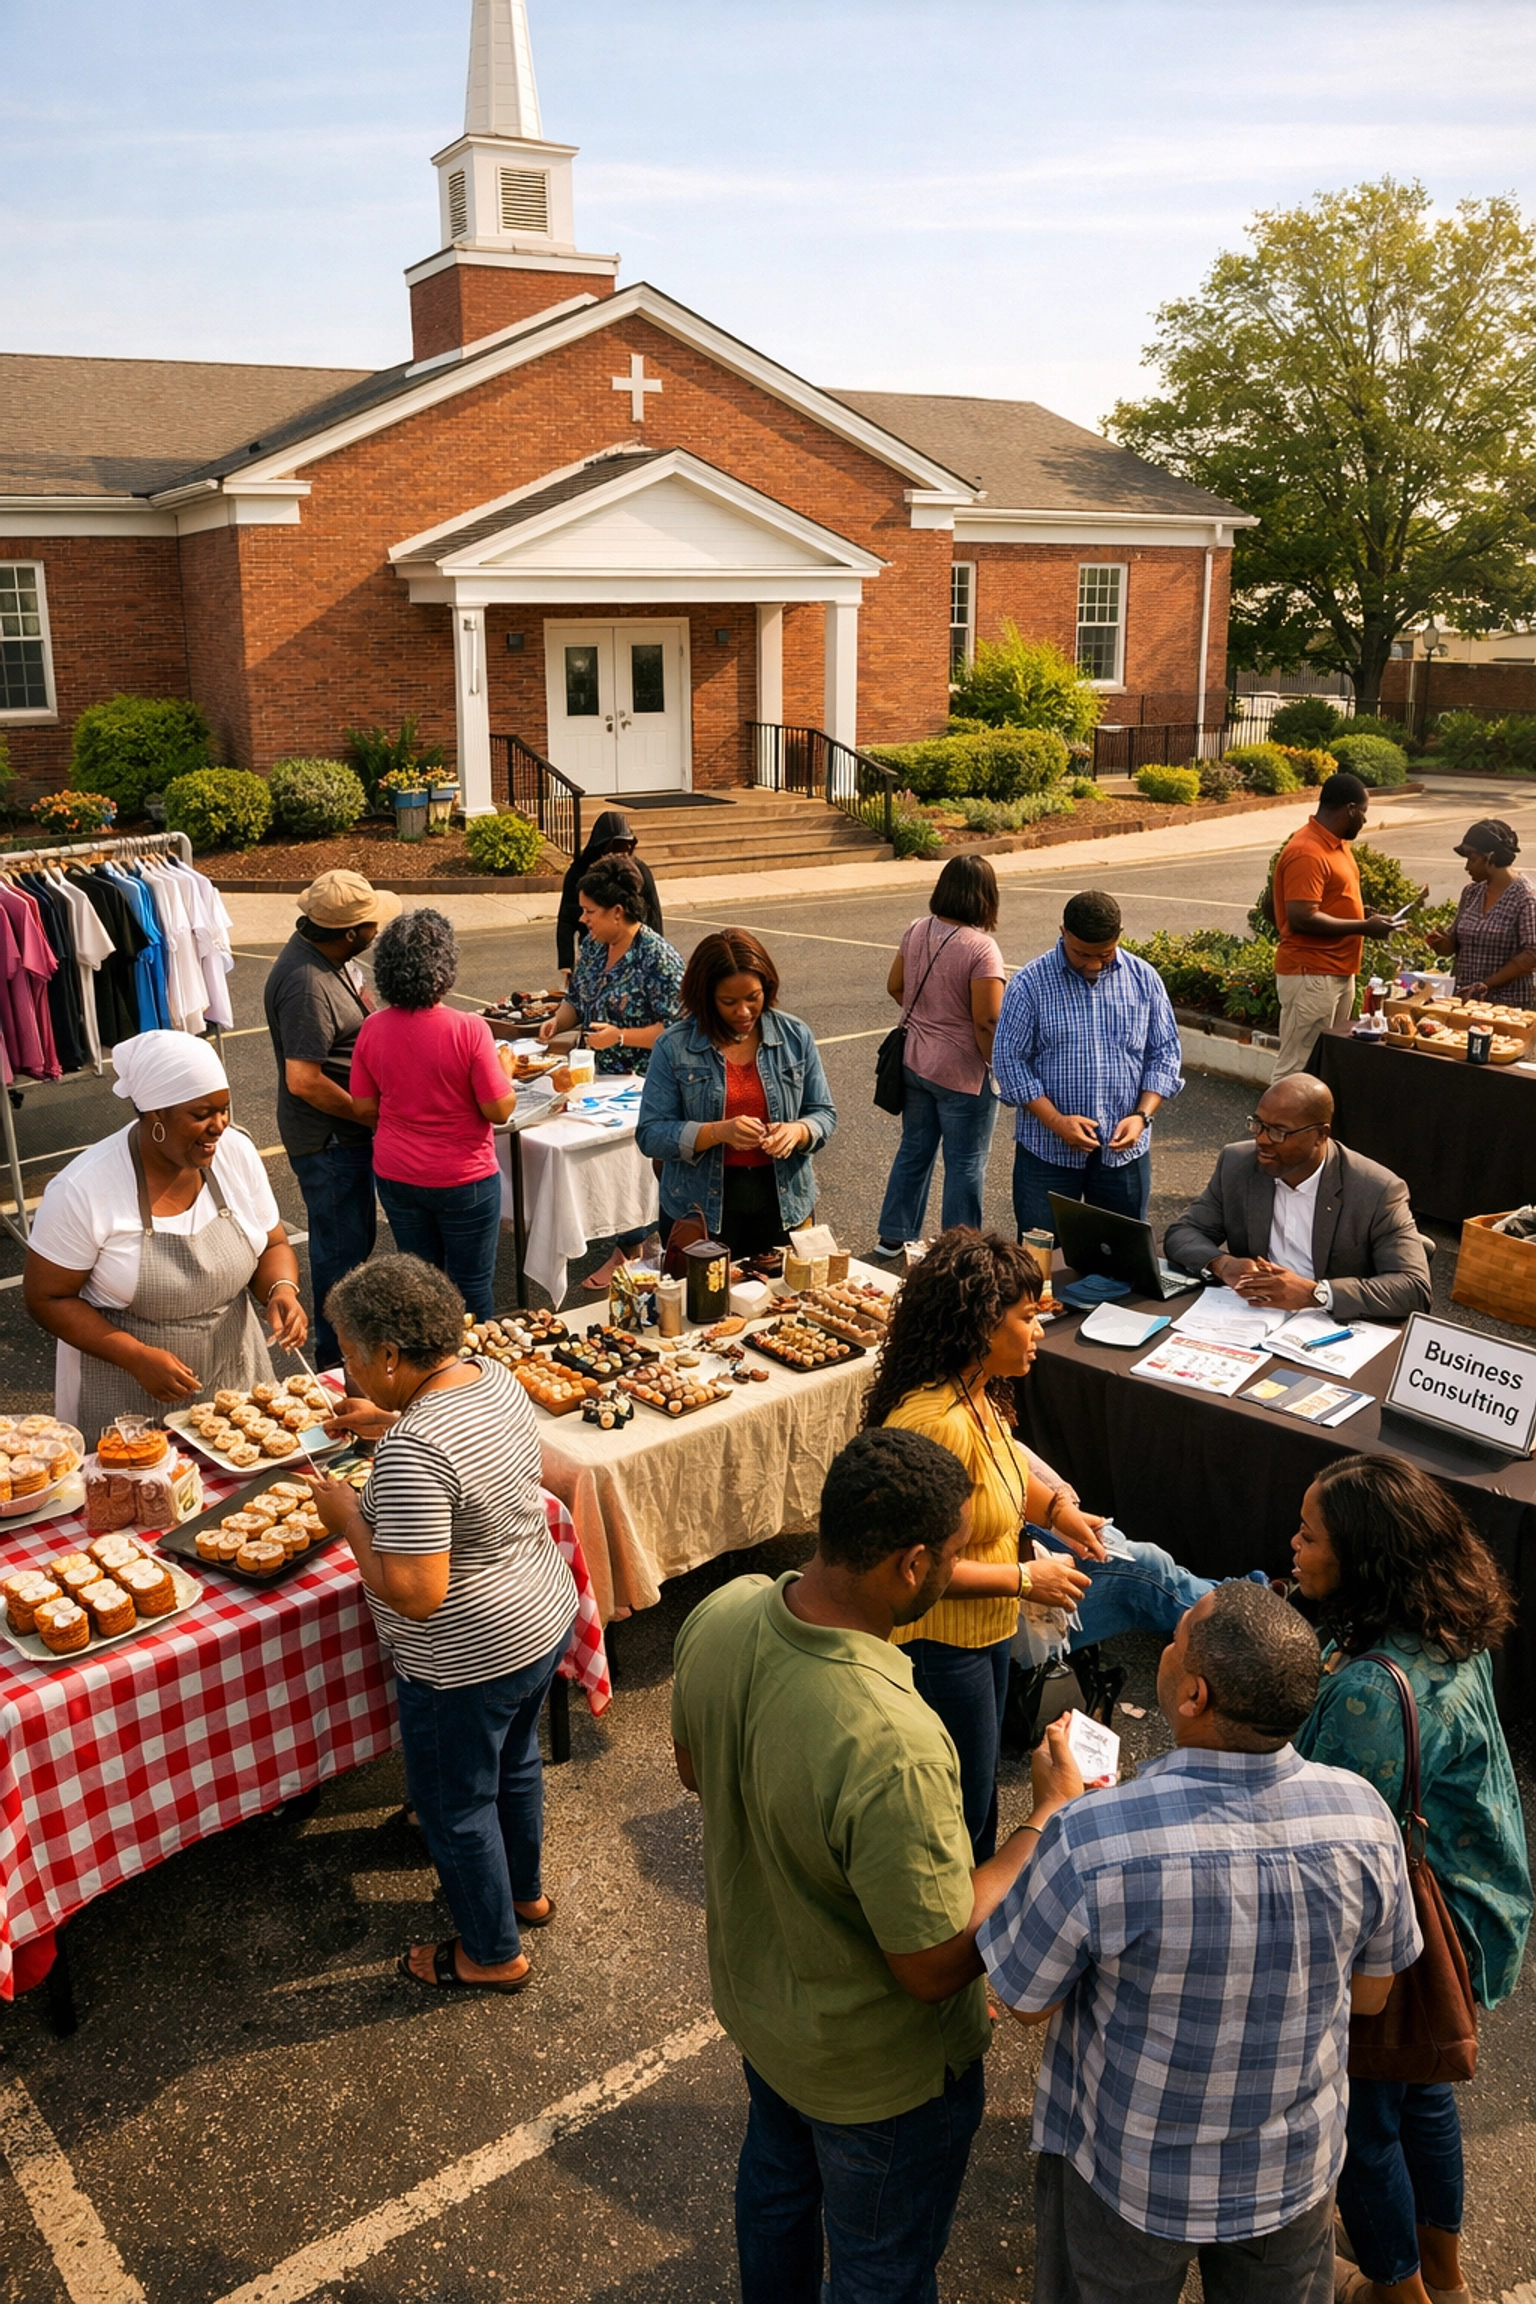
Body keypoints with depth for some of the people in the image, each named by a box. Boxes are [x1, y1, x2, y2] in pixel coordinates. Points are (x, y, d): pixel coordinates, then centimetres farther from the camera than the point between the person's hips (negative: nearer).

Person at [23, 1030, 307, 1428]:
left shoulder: (236, 1151, -8)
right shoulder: (82, 1190, -20)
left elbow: (272, 1247, 4)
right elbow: (47, 1297, -12)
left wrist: (282, 1290, -19)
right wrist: (138, 1358, -23)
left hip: (235, 1375, 4)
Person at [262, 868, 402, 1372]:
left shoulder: (332, 957, 3)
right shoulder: (306, 984, -28)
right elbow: (304, 1081, -29)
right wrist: (370, 1115, -19)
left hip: (347, 1132, 10)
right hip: (329, 1140, -10)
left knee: (357, 1237, 22)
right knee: (342, 1251, 3)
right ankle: (339, 1361, 17)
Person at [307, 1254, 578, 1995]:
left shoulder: (413, 1454, -33)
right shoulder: (494, 1377, -6)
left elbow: (414, 1595, -32)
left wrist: (349, 1517, -19)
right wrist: (389, 1424, 6)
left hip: (469, 1662, -8)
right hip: (545, 1620, 9)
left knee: (454, 1806, 16)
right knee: (515, 1763, 30)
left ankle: (493, 1953, 37)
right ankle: (524, 1891, 53)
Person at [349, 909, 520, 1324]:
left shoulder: (373, 1029, -8)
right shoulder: (469, 1030, -22)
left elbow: (364, 1109, -1)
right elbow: (500, 1110, -17)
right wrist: (504, 1068, 2)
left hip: (396, 1176, 5)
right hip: (463, 1180, -4)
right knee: (472, 1286, 11)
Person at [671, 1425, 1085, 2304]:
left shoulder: (721, 1614, -21)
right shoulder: (893, 1749, -44)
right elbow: (937, 1966, -30)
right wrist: (1051, 1818, -21)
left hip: (750, 1991, 7)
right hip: (875, 2067, -7)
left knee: (777, 2170, 36)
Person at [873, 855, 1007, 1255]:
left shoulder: (917, 931, -2)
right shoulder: (980, 948, -23)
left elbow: (895, 986, 12)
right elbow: (987, 1022, -23)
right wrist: (999, 1071, -9)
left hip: (916, 1062, 7)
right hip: (963, 1073, -7)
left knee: (914, 1150, 21)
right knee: (965, 1166, 8)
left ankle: (894, 1236, 32)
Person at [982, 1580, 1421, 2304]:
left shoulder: (1091, 1840, -36)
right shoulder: (1364, 1817, -22)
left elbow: (1027, 2001, -16)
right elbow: (1370, 1994, -4)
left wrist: (1057, 1803, -9)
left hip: (1132, 2174, -3)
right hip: (1296, 2171, 3)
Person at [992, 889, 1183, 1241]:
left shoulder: (1144, 979, 0)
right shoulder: (1030, 984, -8)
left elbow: (1164, 1053, 5)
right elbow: (1008, 1058, -8)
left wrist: (1141, 1115, -10)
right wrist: (1056, 1121, -17)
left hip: (1124, 1149, 2)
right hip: (1048, 1150, -2)